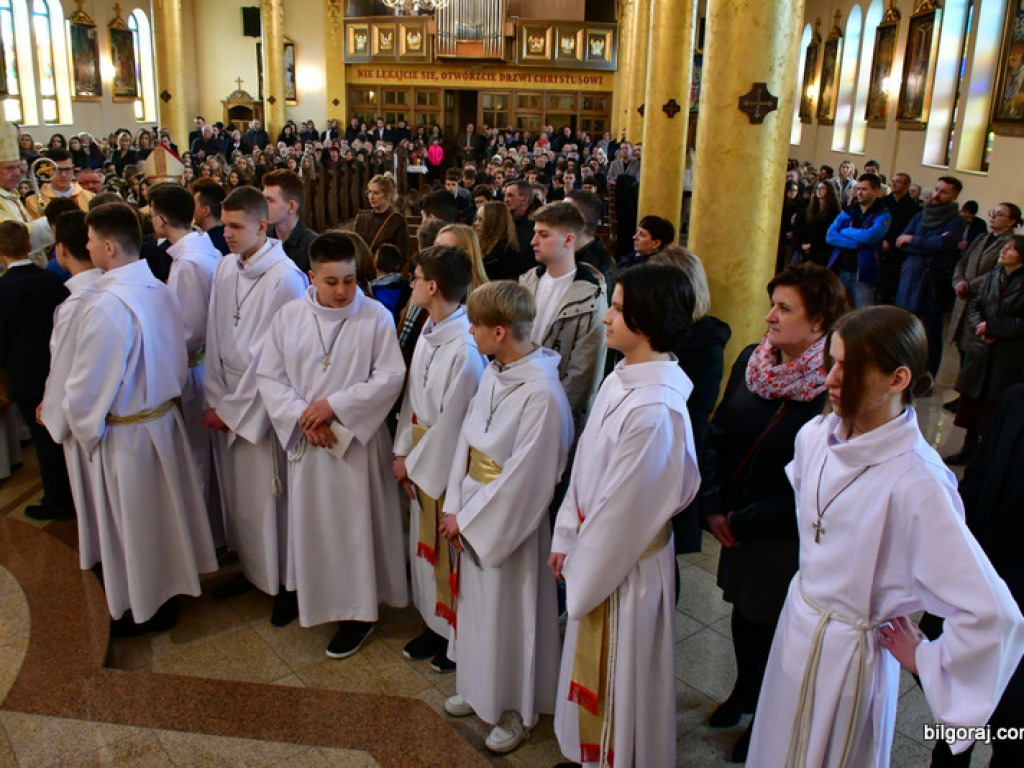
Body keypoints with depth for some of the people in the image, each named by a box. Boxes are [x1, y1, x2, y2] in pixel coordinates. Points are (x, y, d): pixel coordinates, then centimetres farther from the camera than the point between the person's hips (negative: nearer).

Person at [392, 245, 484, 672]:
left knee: (450, 550, 9)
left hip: (449, 462, -8)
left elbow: (452, 421, -21)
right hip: (421, 455, 8)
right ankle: (435, 624, 40)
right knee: (425, 544, 21)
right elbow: (412, 393, 5)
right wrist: (403, 452, 3)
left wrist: (415, 463, -10)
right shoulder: (430, 330, -1)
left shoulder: (465, 348, -27)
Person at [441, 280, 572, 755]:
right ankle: (477, 688, 46)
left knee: (509, 613, 11)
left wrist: (467, 518, -14)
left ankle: (515, 710, 35)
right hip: (473, 511, 7)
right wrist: (455, 507, -1)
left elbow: (524, 475, -23)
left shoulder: (541, 393, -27)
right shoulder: (494, 373, -2)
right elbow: (467, 439, 5)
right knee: (475, 602, 22)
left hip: (510, 520, -7)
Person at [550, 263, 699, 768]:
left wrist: (584, 569, -10)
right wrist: (567, 540, 8)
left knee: (620, 682, 14)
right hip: (596, 555, 8)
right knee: (594, 671, 26)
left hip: (626, 567, -8)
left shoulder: (655, 409, -29)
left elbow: (625, 507, -22)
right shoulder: (620, 381, -2)